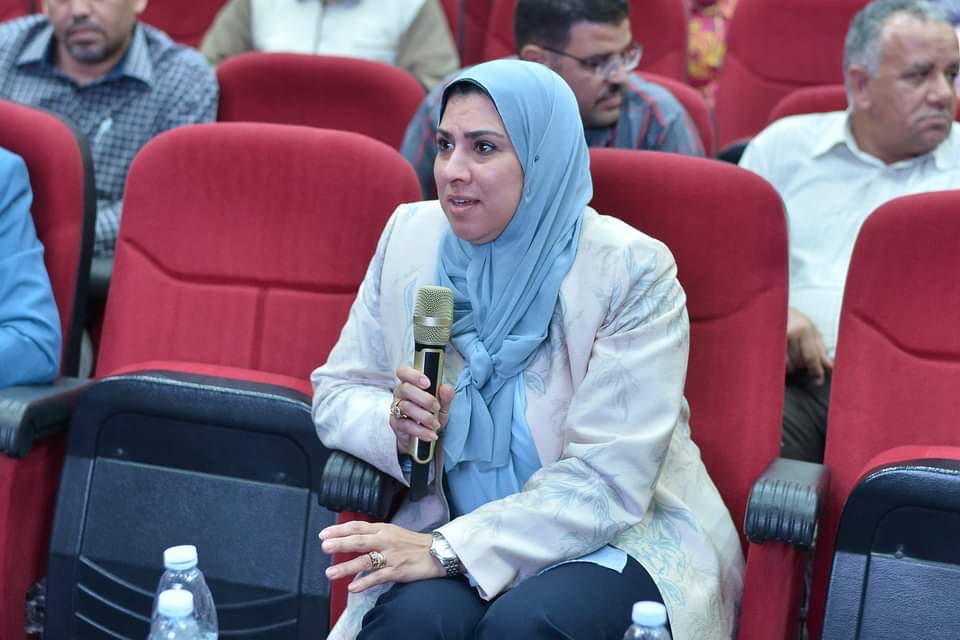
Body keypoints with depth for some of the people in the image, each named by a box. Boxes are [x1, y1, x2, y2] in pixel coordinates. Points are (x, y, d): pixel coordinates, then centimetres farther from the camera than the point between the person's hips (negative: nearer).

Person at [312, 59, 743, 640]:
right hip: (459, 528, 2)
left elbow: (607, 483, -18)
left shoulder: (634, 271, -15)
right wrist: (395, 424, -15)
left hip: (621, 538, -2)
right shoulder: (411, 234, -1)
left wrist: (449, 550, -25)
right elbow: (335, 391, 8)